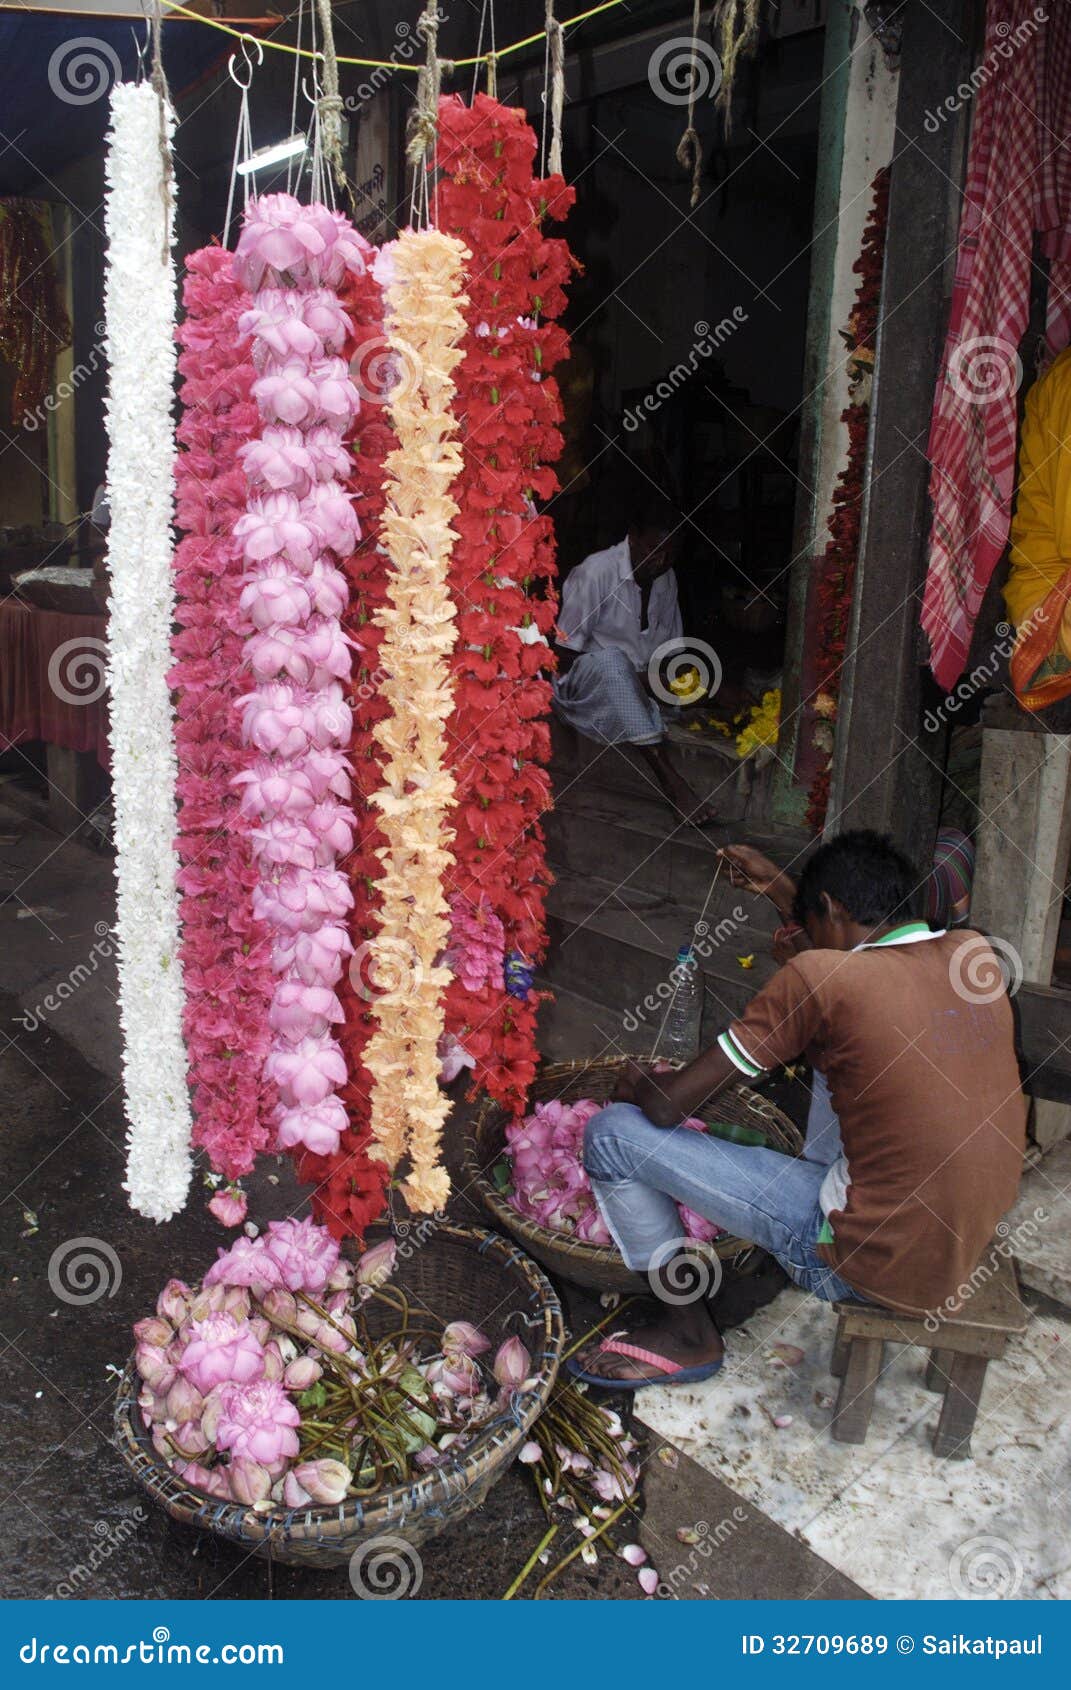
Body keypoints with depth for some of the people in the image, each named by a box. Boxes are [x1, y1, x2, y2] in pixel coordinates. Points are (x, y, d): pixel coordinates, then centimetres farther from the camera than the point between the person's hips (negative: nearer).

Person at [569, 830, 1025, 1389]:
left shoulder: (820, 977, -19)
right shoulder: (974, 953, -1)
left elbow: (668, 1106, -13)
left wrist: (635, 1083, 9)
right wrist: (780, 886, 30)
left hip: (874, 1263, -7)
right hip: (971, 1246, 7)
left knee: (611, 1132, -2)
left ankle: (690, 1333, 16)